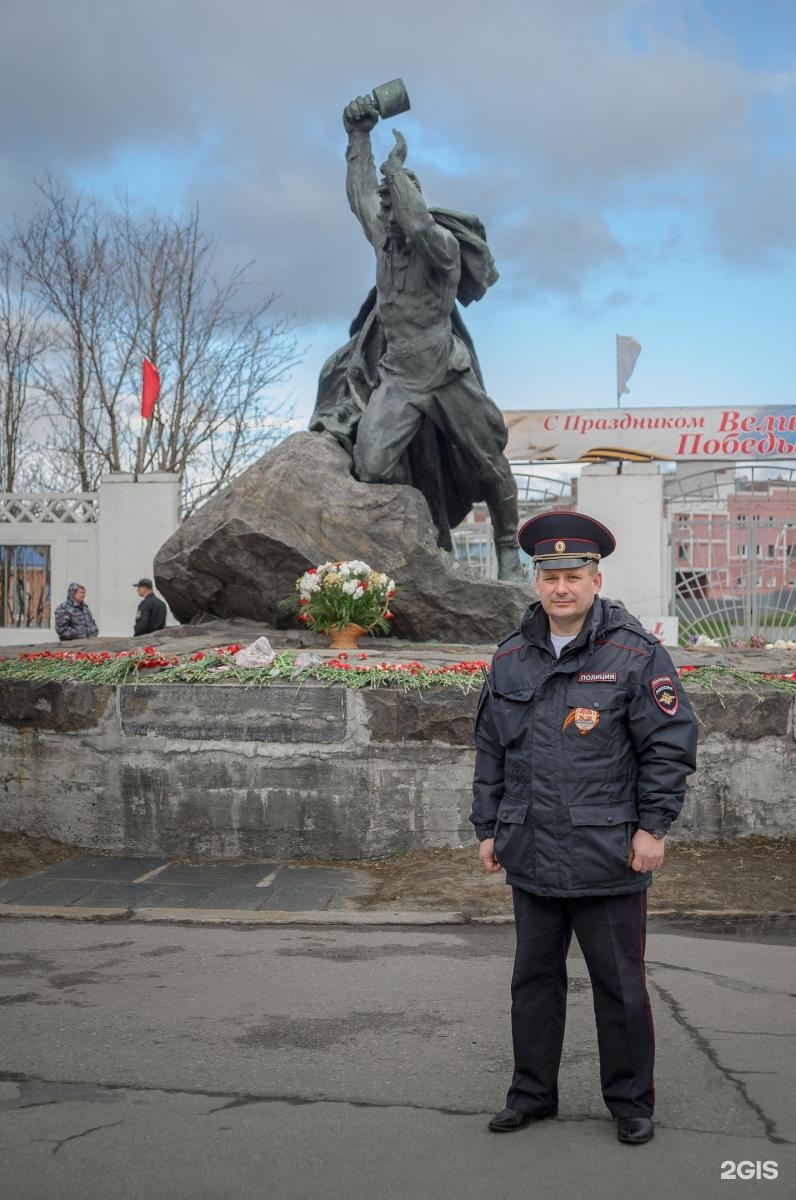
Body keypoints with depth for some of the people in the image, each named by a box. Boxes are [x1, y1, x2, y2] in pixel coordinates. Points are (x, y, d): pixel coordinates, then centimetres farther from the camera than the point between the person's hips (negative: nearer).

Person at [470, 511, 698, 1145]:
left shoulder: (635, 654, -7)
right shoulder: (511, 658, 8)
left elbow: (671, 742, -6)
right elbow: (490, 751, 14)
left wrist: (652, 827, -9)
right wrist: (489, 827, 11)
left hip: (608, 857, -4)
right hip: (532, 856, 4)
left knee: (620, 985, 8)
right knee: (534, 979, 15)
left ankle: (632, 1101, 25)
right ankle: (533, 1092, 30)